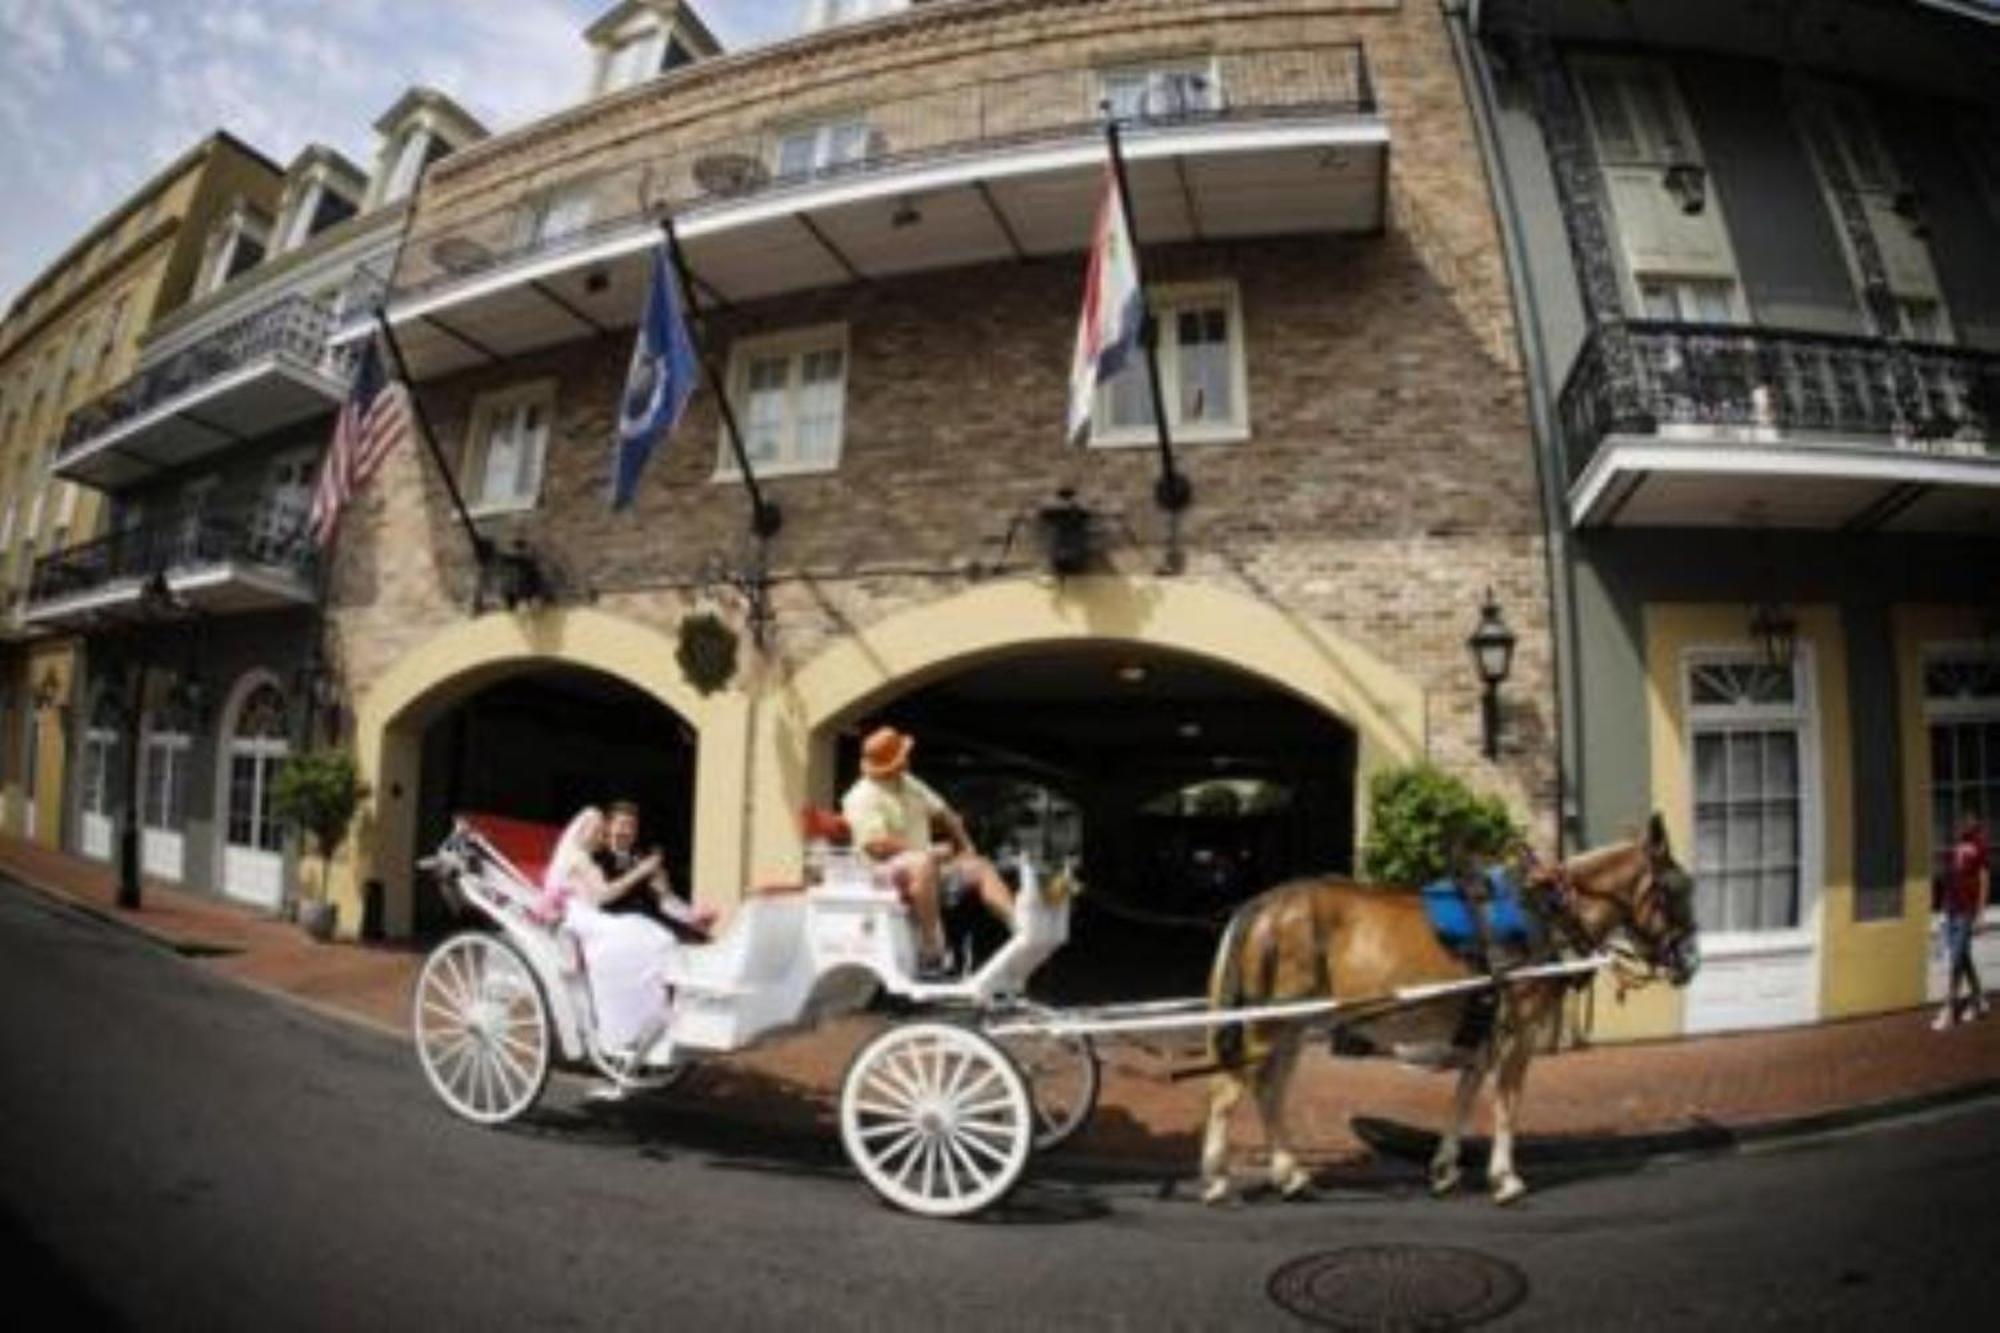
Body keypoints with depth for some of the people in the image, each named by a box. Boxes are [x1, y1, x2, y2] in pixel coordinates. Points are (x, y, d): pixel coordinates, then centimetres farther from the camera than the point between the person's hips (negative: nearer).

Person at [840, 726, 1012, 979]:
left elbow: (945, 814, 24)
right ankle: (931, 954, -38)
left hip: (929, 865, 9)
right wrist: (930, 851, -18)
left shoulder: (909, 784, 13)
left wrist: (965, 846, 11)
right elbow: (878, 846, -23)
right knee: (923, 864, -39)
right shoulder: (863, 797, -13)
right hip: (883, 871, -9)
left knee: (982, 868, -4)